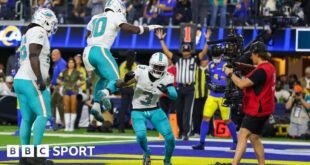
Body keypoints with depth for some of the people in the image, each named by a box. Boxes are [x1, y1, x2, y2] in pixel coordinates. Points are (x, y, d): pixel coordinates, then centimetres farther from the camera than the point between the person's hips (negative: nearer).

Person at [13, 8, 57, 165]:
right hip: (30, 81, -10)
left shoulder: (29, 34, 21)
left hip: (20, 80, 10)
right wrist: (40, 79, -23)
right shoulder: (38, 32, -9)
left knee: (27, 118, 6)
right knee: (43, 114, -11)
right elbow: (33, 56, -20)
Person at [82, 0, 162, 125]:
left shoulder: (95, 18, 23)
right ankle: (104, 93, -38)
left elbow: (87, 36, 28)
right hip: (101, 51, -6)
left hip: (88, 52, 7)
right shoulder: (115, 16, 6)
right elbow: (130, 29, -6)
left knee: (104, 78, 25)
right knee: (115, 81, -5)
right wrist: (149, 28, 4)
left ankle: (96, 105, 11)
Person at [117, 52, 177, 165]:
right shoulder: (141, 71, -18)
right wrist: (126, 80, -33)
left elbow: (174, 96, -24)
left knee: (170, 137, -9)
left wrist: (166, 90, -44)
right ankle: (146, 154, 9)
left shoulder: (166, 78, -13)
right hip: (138, 111, -2)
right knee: (141, 135, -26)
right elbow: (121, 84, -10)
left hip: (154, 110, 2)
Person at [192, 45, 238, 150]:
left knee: (227, 120, 0)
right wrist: (210, 84, 0)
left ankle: (235, 142, 20)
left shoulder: (227, 65, -9)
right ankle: (201, 143, -1)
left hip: (224, 97, -5)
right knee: (206, 117, -5)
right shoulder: (210, 65, 8)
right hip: (212, 96, 5)